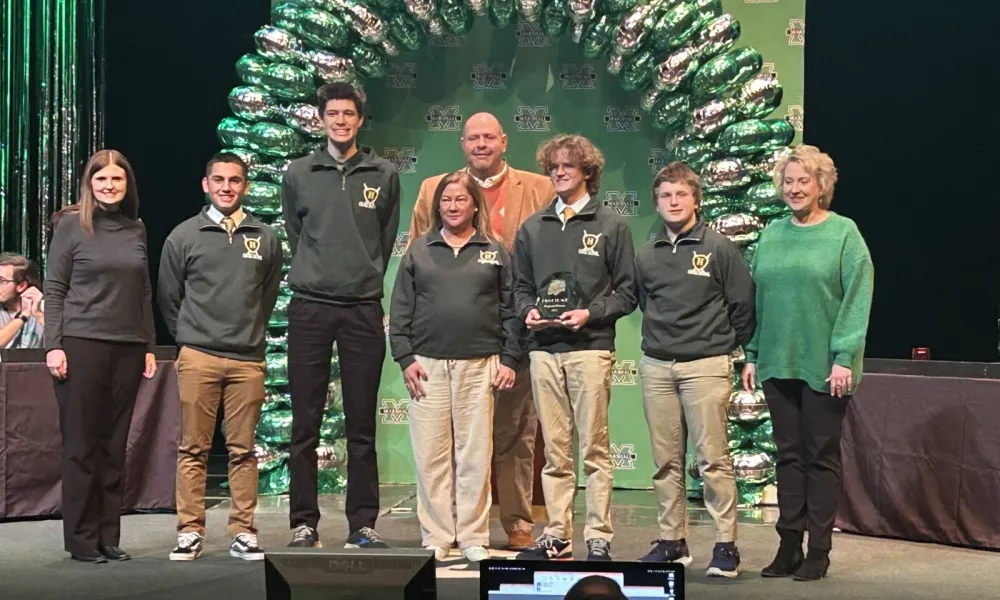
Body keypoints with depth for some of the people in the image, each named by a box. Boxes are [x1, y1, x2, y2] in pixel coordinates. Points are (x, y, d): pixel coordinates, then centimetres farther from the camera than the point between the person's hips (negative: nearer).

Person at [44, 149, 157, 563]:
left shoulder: (136, 229, 12)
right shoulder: (71, 225, 1)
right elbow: (54, 289, -1)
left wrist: (149, 347, 12)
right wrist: (54, 345, -9)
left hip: (128, 348, 4)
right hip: (81, 344, -4)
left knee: (115, 445, 6)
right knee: (81, 445, 1)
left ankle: (109, 536, 12)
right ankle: (81, 538, 9)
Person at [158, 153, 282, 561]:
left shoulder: (266, 239, 8)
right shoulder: (184, 236, 5)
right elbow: (168, 297, 10)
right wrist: (189, 339, 11)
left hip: (248, 359, 1)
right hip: (198, 358, -1)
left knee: (243, 449, 4)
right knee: (193, 448, 2)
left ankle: (243, 532, 11)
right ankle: (190, 531, 10)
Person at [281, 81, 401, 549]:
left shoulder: (384, 175, 7)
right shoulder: (298, 174, 8)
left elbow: (386, 242, 13)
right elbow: (294, 238, 14)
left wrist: (366, 279, 10)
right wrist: (314, 278, 10)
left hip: (364, 309, 0)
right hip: (309, 309, 0)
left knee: (362, 427, 4)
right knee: (305, 426, 2)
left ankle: (363, 523, 11)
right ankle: (303, 523, 10)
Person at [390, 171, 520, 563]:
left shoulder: (495, 253, 11)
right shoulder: (419, 251, 11)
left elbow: (510, 310, 9)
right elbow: (400, 310, 9)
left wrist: (509, 360, 1)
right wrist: (405, 358, 0)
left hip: (479, 365, 0)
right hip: (428, 364, 1)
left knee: (475, 454, 1)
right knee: (430, 454, 1)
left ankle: (474, 539, 9)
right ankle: (435, 539, 9)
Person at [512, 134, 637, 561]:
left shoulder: (610, 225, 5)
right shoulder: (533, 228, 15)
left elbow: (627, 292, 2)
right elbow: (520, 286, 18)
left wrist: (590, 313, -12)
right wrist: (528, 311, -2)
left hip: (590, 348, -3)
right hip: (544, 349, 4)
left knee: (594, 448, -2)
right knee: (555, 450, 7)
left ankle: (599, 538, 3)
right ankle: (557, 535, 13)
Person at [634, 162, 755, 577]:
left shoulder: (719, 247, -1)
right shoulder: (646, 255, 11)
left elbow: (743, 304, 0)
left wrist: (727, 346, 5)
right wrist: (660, 340, 13)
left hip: (705, 365, -4)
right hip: (656, 367, 4)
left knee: (712, 458, -5)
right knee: (665, 461, 8)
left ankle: (726, 543, 3)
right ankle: (672, 540, 17)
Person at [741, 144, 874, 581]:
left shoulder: (843, 233, -3)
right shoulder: (772, 235, 11)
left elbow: (856, 299, -9)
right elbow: (757, 299, 13)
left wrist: (844, 357, -15)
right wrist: (752, 354, 8)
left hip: (824, 366, -4)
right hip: (778, 364, 4)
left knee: (822, 456, 3)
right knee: (788, 455, 9)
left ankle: (818, 550, 11)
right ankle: (788, 546, 17)